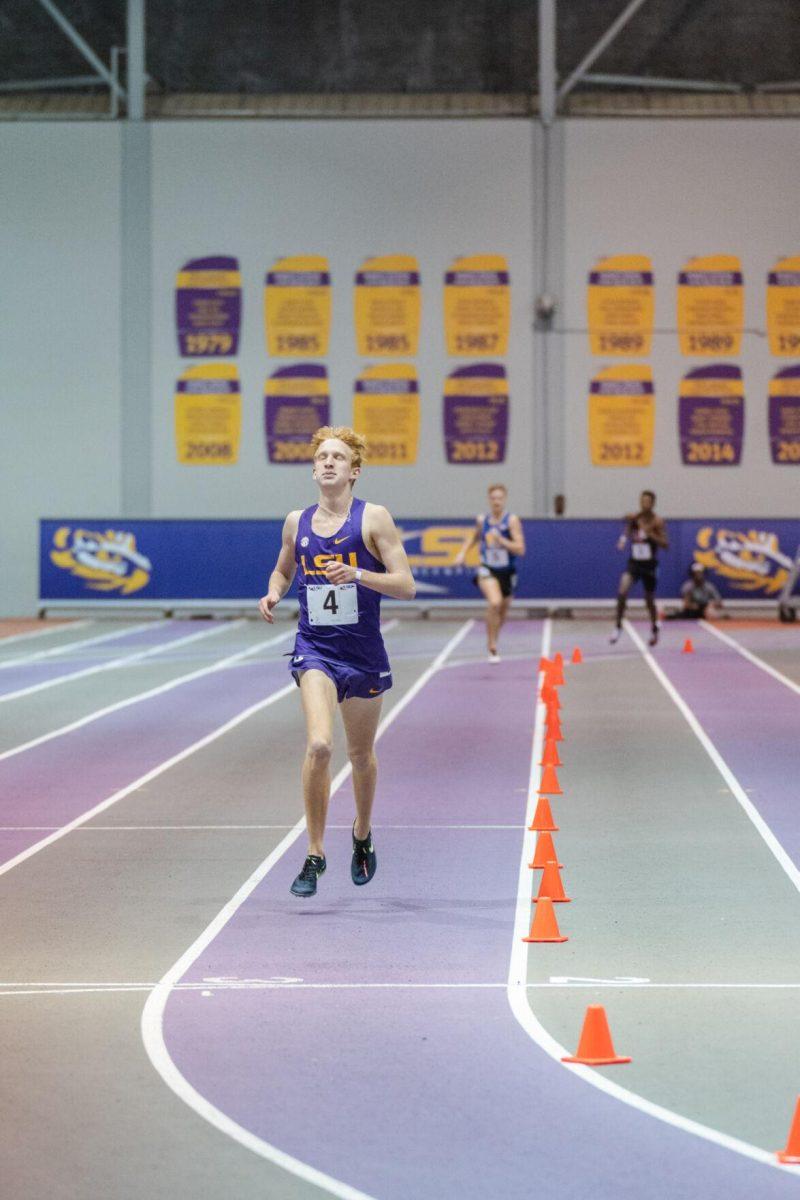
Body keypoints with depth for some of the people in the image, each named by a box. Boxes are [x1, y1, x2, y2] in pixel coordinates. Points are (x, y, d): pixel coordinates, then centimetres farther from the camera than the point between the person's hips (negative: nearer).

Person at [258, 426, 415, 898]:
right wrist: (274, 593, 1)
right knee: (318, 744, -20)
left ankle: (363, 833, 42)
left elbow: (406, 586, -10)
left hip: (364, 653, -1)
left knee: (361, 754, 14)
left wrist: (357, 575, -24)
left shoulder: (374, 518, -6)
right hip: (315, 648, 1)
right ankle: (315, 853, -10)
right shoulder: (297, 522, 4)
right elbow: (283, 569, 23)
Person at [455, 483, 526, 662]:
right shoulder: (482, 520, -2)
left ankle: (492, 642, 46)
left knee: (503, 612, 17)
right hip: (487, 570, -1)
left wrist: (501, 540, -27)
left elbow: (520, 549, -17)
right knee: (494, 603, -28)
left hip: (507, 572, 1)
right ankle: (492, 648, -18)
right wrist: (462, 552, 3)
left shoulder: (512, 520, -11)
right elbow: (472, 538, 19)